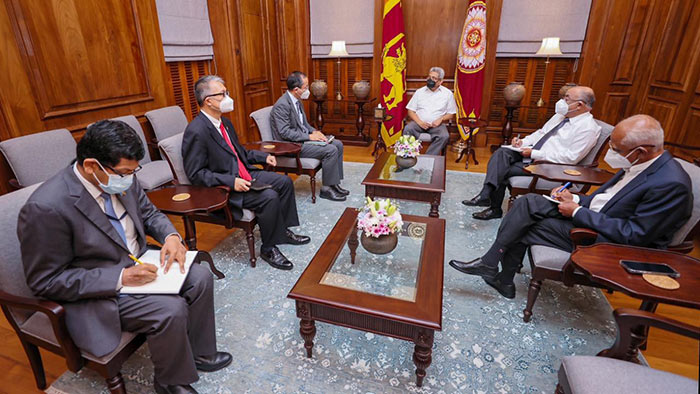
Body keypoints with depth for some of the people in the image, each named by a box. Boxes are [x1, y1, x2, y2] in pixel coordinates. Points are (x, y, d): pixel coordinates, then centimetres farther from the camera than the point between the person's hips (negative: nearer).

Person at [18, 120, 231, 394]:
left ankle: (199, 353, 13)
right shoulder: (46, 207, -26)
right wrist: (120, 277, -27)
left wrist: (171, 236, -13)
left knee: (200, 277, -8)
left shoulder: (120, 179, -8)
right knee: (170, 309, -25)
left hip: (138, 264, 7)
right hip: (98, 292, -7)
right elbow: (46, 281, -19)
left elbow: (148, 212, 8)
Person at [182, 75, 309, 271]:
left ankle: (283, 230, 17)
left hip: (244, 175, 10)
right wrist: (231, 181, -27)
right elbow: (195, 173, -19)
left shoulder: (224, 122, 10)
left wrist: (263, 157, 9)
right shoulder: (196, 131, -19)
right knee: (269, 197, -27)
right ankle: (268, 248, -7)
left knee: (284, 182, 4)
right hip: (222, 188, -10)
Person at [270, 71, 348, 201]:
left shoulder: (297, 101, 10)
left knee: (338, 145, 3)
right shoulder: (282, 105, -19)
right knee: (331, 150, -21)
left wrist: (314, 131, 1)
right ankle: (327, 189, -8)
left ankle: (334, 183, 7)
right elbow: (285, 133, -24)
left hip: (304, 138, 10)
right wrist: (309, 136, -21)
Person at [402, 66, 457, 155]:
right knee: (407, 129, -31)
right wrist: (419, 122, -12)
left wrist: (440, 119, -11)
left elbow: (451, 114, 10)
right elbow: (411, 111, 6)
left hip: (436, 124, 0)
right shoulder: (419, 92, 10)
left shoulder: (448, 93, 7)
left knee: (444, 136, -32)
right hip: (419, 122, 1)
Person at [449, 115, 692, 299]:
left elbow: (634, 235, -23)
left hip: (607, 242, -8)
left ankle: (490, 264, 7)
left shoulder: (671, 184, -23)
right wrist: (577, 200, -2)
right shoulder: (638, 164, 3)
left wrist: (578, 212, -20)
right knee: (528, 202, -7)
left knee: (522, 228, -16)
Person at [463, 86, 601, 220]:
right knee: (501, 152, -19)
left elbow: (570, 158, -20)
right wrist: (523, 142, 0)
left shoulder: (589, 128, -12)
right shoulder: (561, 115, 13)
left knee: (502, 171, -19)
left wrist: (534, 154, -21)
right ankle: (486, 193, -31)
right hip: (532, 153, 8)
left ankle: (495, 209, -5)